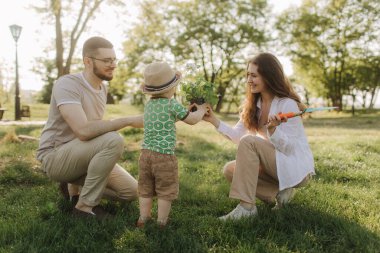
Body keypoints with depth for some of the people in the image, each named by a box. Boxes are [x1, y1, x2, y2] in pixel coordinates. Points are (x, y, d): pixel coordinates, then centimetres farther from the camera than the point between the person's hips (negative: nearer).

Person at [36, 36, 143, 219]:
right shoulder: (67, 84, -21)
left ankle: (75, 185, 17)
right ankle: (85, 206, -16)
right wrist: (129, 120, -30)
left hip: (81, 155, 8)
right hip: (55, 157, -8)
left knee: (132, 192, 0)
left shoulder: (103, 88, 6)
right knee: (114, 141, -33)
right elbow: (83, 130, -34)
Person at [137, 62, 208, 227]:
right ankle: (161, 223, 14)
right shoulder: (172, 105, -11)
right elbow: (192, 120, -3)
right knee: (165, 192, 7)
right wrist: (201, 110, 15)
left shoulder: (149, 105, 10)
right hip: (164, 155, -6)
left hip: (145, 153, 7)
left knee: (145, 190, 15)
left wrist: (186, 110, 27)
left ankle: (143, 220, 23)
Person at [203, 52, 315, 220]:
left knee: (249, 142, -27)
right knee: (230, 170, -6)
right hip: (274, 164, 8)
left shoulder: (287, 104, -18)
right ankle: (279, 192, -3)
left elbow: (289, 148, -20)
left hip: (296, 168, -8)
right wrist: (214, 120, -11)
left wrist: (272, 129, -38)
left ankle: (246, 207, -26)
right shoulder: (254, 105, 5)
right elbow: (237, 135, 0)